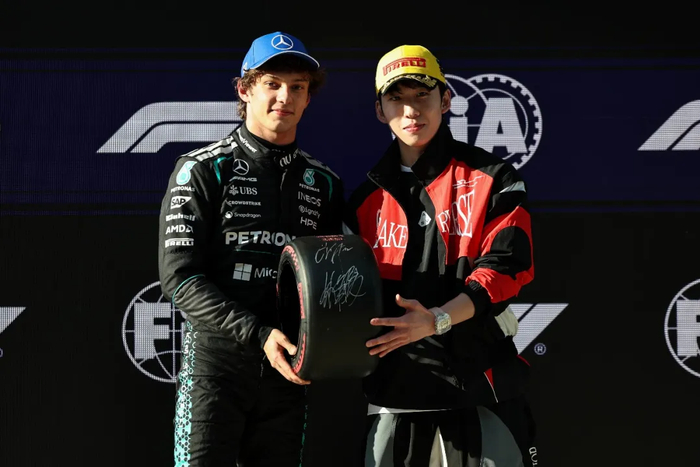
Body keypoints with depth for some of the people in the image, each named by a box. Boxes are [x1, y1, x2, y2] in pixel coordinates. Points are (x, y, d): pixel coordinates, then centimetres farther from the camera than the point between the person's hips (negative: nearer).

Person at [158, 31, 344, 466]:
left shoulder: (323, 182, 12)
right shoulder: (202, 170, -2)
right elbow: (180, 278, -9)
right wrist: (259, 334, -18)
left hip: (288, 373, 4)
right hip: (216, 366, -4)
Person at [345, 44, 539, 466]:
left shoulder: (494, 181, 4)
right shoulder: (367, 200, 14)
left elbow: (504, 266, -8)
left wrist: (438, 319, -22)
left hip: (480, 389, -3)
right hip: (395, 393, 3)